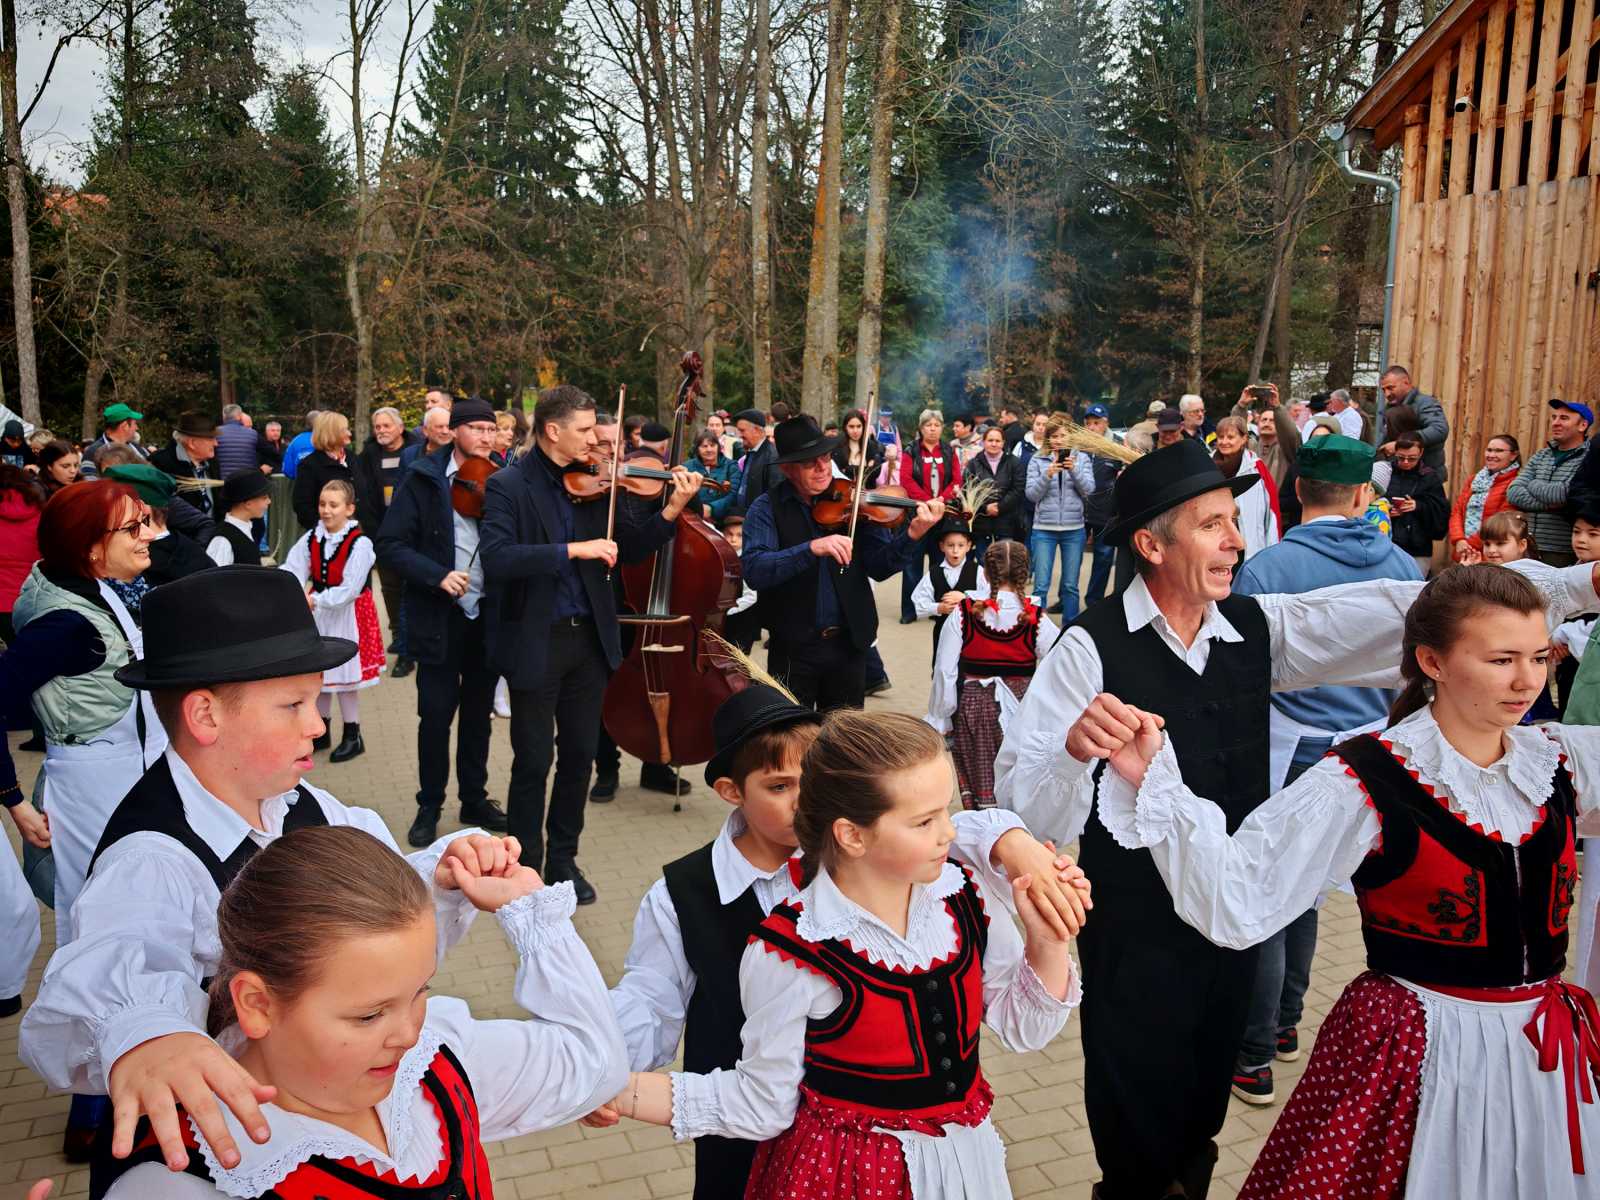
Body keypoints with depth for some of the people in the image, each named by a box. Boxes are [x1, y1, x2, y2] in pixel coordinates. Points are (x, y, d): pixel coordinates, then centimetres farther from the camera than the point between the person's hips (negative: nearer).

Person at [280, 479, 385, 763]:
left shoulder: (360, 543, -18)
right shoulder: (311, 539, 0)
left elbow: (349, 590, -22)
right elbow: (292, 569, -12)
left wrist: (315, 599, -26)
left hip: (347, 616, -6)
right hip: (317, 614, 6)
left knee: (345, 676, 3)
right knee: (318, 674, 16)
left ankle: (352, 736, 19)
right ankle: (321, 731, 33)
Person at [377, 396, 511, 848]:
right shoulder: (423, 479, -5)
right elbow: (389, 544, -9)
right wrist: (437, 575, -21)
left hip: (488, 615, 3)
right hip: (439, 617, -3)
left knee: (478, 713, 14)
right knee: (436, 713, 3)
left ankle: (475, 800, 28)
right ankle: (429, 806, 20)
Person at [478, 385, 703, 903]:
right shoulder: (508, 485, -9)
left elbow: (629, 548, 7)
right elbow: (496, 558, -23)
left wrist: (671, 511, -9)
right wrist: (572, 550, -29)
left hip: (589, 638, 5)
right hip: (534, 642, -4)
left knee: (579, 756, 13)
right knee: (533, 762, 5)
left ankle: (563, 859, 30)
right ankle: (526, 866, 23)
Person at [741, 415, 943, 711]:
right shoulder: (767, 509, -6)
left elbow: (879, 567, -4)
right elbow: (753, 569, -22)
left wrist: (911, 535, -22)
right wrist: (812, 548, -35)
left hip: (848, 643, 2)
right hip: (793, 648, -2)